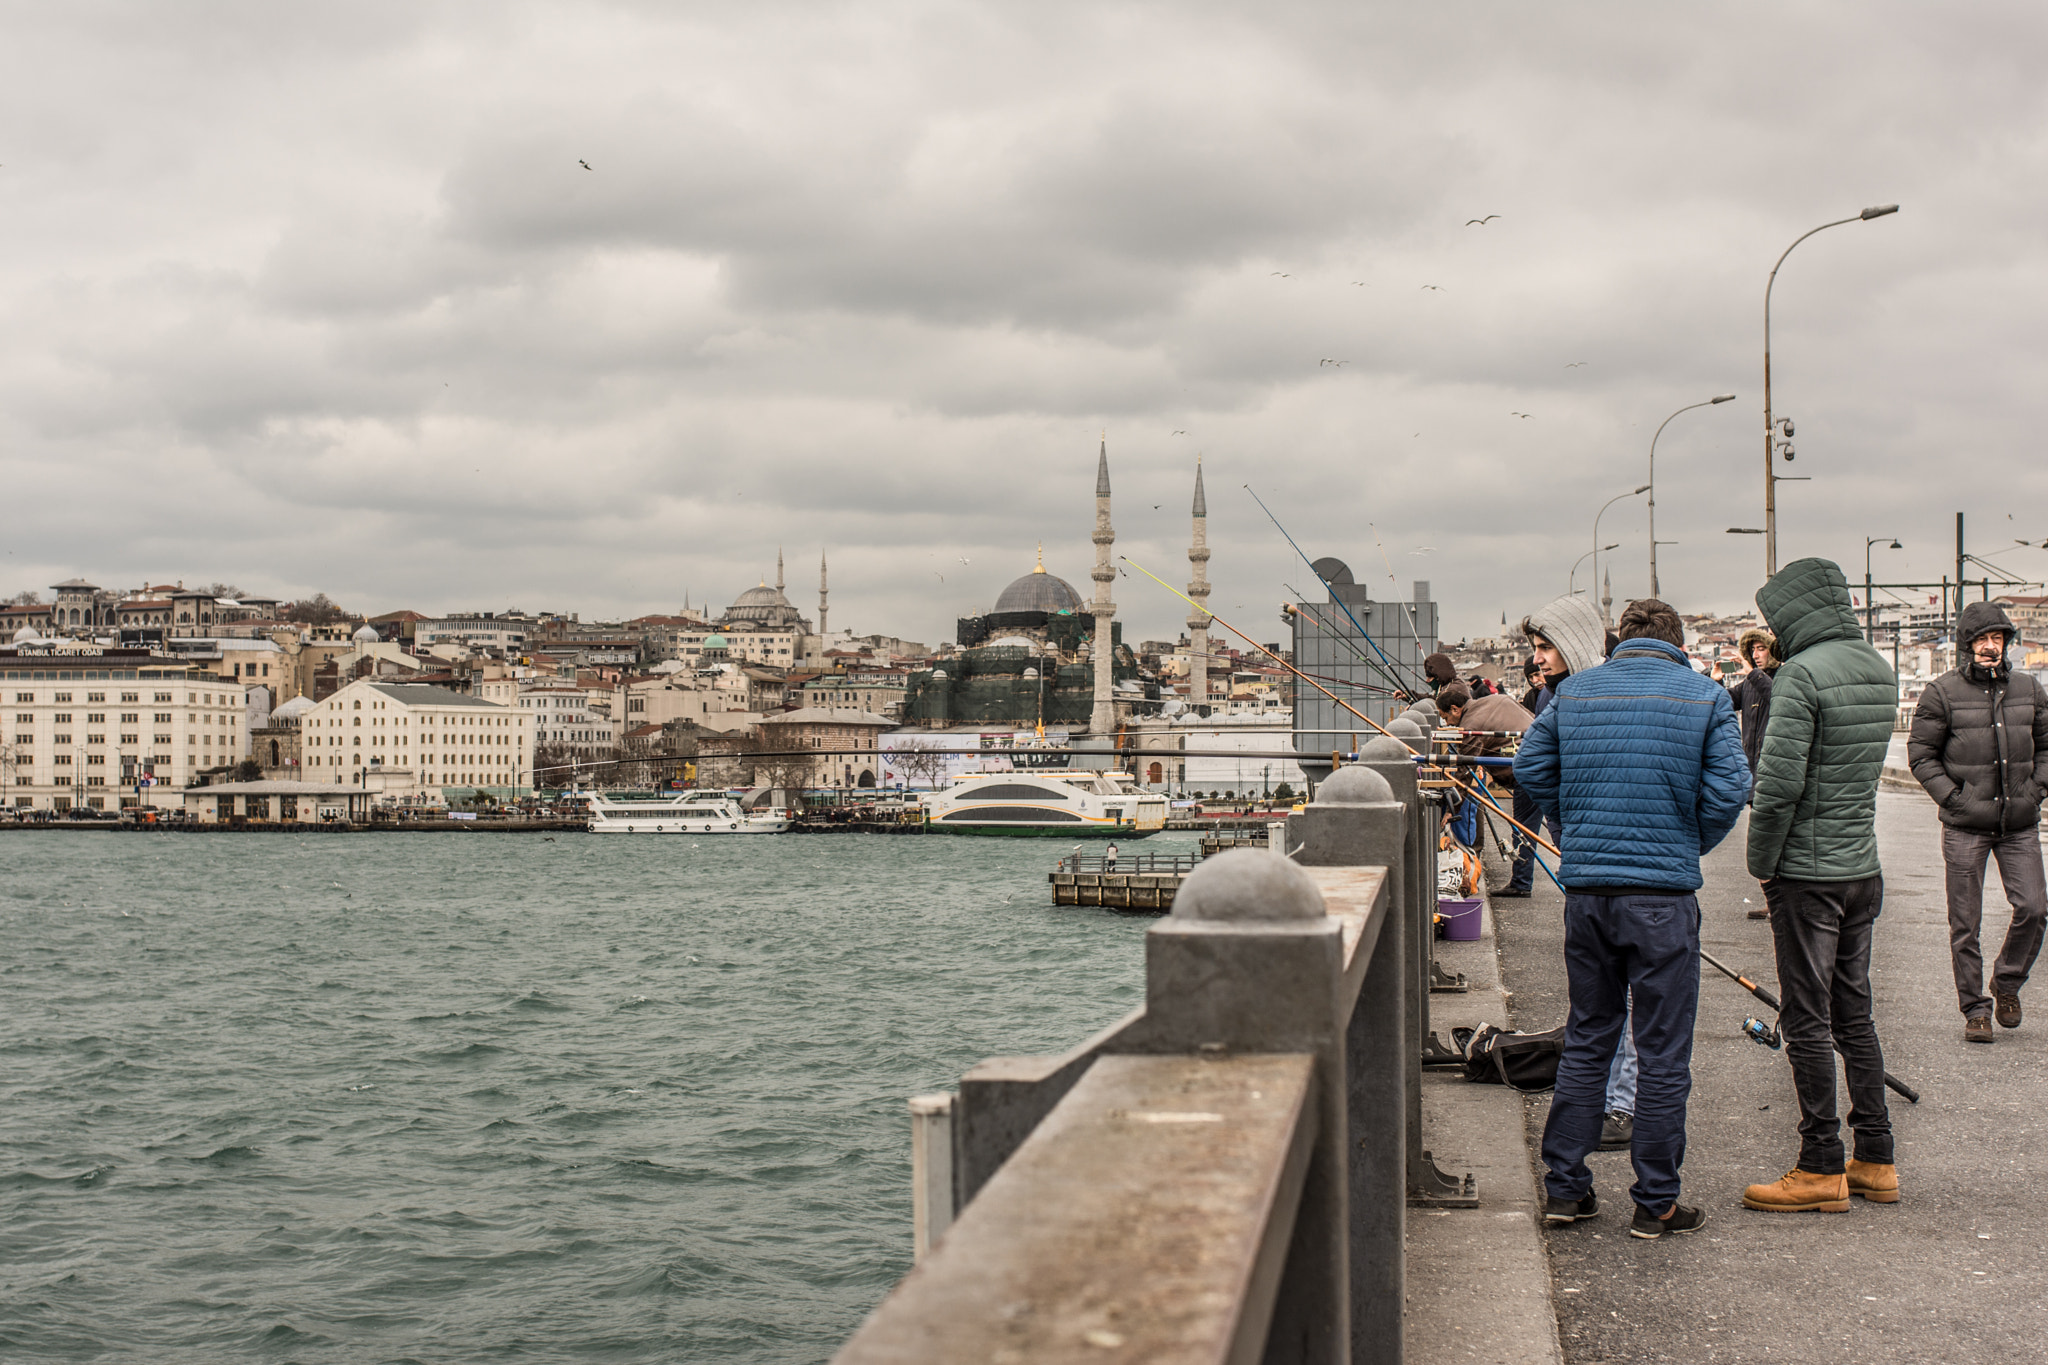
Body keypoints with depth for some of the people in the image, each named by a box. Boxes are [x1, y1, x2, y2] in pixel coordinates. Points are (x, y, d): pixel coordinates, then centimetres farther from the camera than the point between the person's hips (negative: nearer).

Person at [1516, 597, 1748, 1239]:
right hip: (1664, 895, -3)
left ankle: (1565, 1187, 18)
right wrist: (1690, 845, 9)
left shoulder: (1573, 691, 7)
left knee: (1586, 1041, 15)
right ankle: (1655, 1202, 9)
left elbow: (1530, 768, 7)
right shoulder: (1705, 697, -1)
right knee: (1663, 1054, 5)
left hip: (1586, 889, 4)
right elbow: (1728, 789, -7)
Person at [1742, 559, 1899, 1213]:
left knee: (1808, 1023, -1)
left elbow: (1779, 782, -20)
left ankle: (1821, 1169, 4)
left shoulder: (1802, 674, -17)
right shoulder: (1879, 671, 9)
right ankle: (1875, 1159, 20)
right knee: (1854, 1014, 15)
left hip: (1807, 875, -8)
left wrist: (1761, 860, -9)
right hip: (1864, 868, 8)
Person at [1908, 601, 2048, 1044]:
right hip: (1966, 826, -3)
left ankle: (2007, 984, 20)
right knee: (1965, 923, 2)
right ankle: (1975, 1009, 13)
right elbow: (1921, 754, -1)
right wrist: (1953, 797, -9)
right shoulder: (1942, 692, -4)